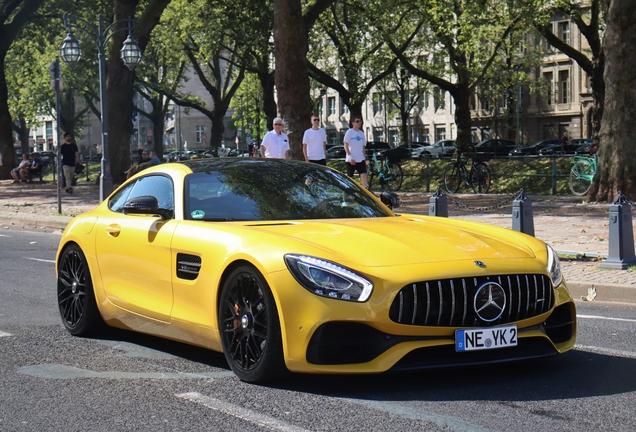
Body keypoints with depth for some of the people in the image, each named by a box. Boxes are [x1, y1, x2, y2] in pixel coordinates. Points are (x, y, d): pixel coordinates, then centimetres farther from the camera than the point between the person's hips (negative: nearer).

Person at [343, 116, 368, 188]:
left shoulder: (361, 133, 12)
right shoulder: (349, 132, -5)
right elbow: (346, 146, -9)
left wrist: (365, 158, 15)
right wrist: (350, 157, -18)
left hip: (361, 159, 4)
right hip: (351, 160, -4)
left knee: (364, 175, -10)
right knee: (349, 177, 4)